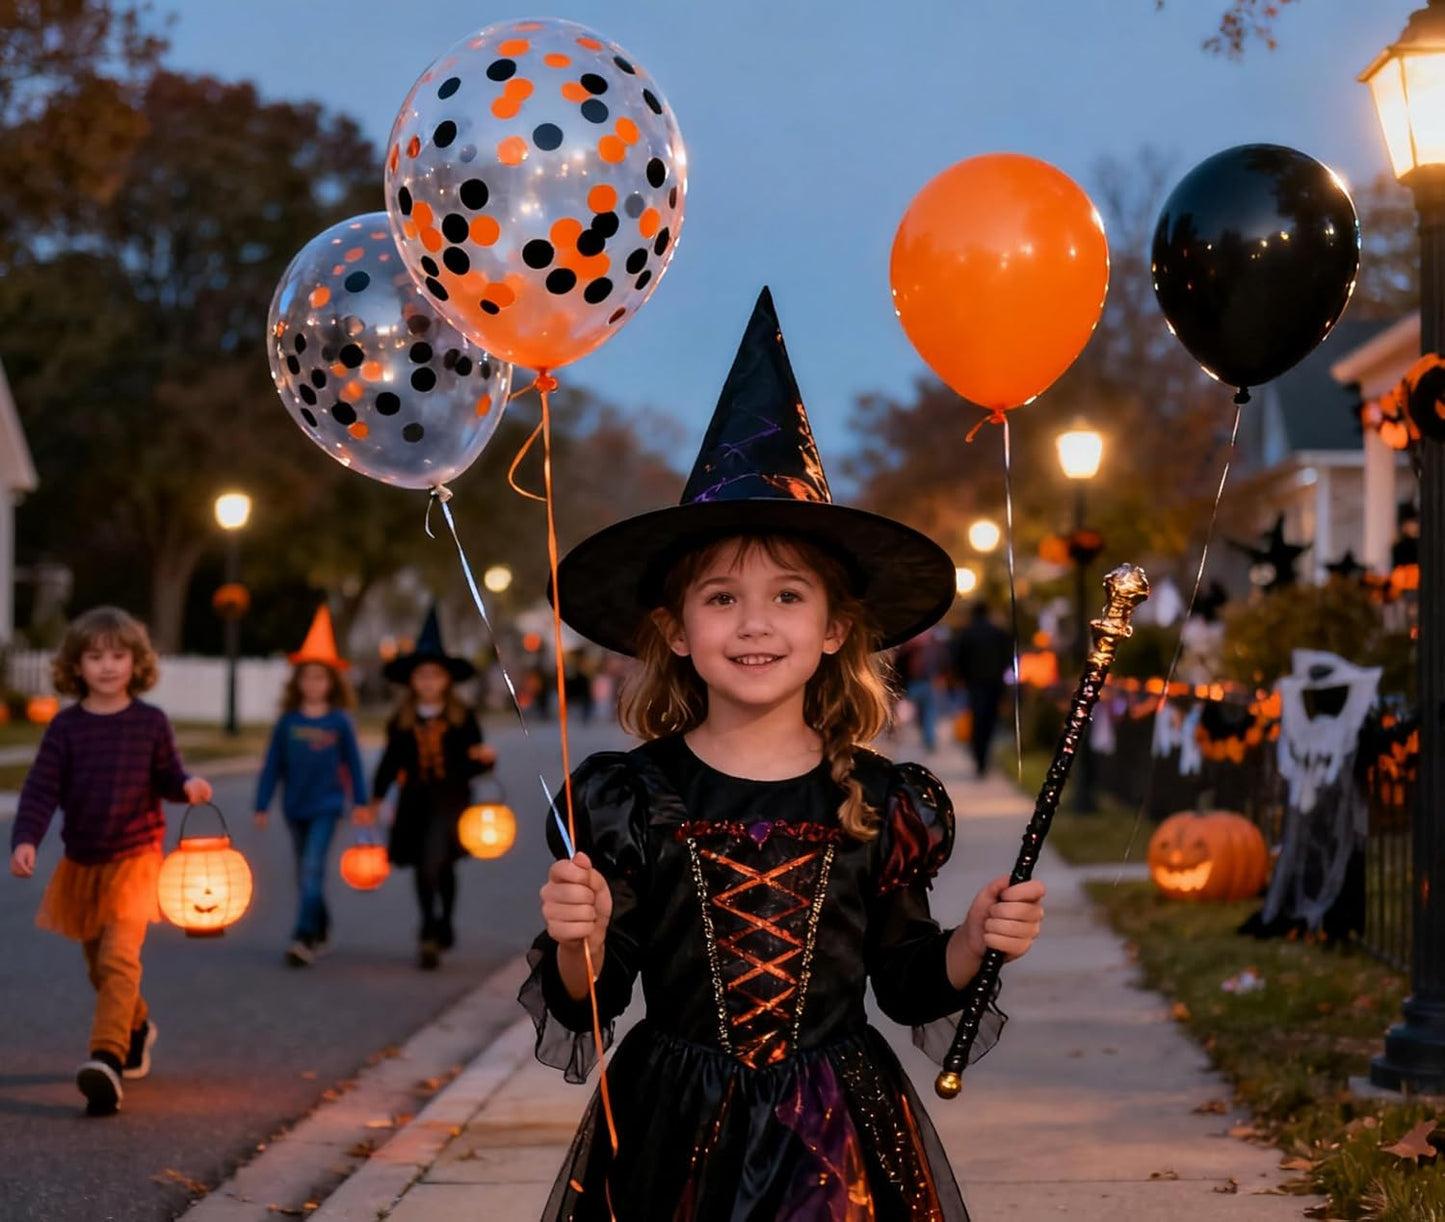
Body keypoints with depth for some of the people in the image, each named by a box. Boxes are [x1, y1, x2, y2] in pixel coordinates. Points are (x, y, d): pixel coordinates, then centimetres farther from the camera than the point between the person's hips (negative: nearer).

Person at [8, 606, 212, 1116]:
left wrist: (188, 786, -17)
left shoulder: (150, 722, -3)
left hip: (134, 857, -3)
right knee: (98, 964, 17)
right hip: (81, 862, 3)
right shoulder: (66, 726, -2)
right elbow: (41, 789, -5)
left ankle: (107, 1061, -27)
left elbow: (166, 777, 6)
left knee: (118, 958, -19)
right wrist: (25, 839, -19)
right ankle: (137, 1028, 43)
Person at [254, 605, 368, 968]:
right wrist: (262, 805, 4)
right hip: (295, 807, 4)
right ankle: (320, 929, 31)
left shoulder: (339, 721, -4)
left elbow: (353, 763, 2)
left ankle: (304, 938, -18)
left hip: (326, 806, -4)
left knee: (312, 870, -14)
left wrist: (360, 801, 4)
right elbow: (273, 765, 4)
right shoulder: (288, 722, 1)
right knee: (306, 872, 13)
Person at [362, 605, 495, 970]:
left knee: (435, 865, -18)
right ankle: (438, 931, 29)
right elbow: (390, 762, 10)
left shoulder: (462, 718, -1)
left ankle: (432, 934, -10)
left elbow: (472, 764, 3)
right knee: (424, 869, 11)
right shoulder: (402, 721, 4)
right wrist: (374, 802, 8)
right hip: (415, 801, 3)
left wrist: (485, 758, -20)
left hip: (450, 800, -3)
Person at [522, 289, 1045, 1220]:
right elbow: (585, 1004, -1)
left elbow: (908, 985, 8)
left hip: (840, 1143, 1)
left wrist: (974, 944, -10)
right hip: (672, 1138, 0)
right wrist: (578, 944, -21)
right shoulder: (628, 799, -5)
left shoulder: (882, 804, -2)